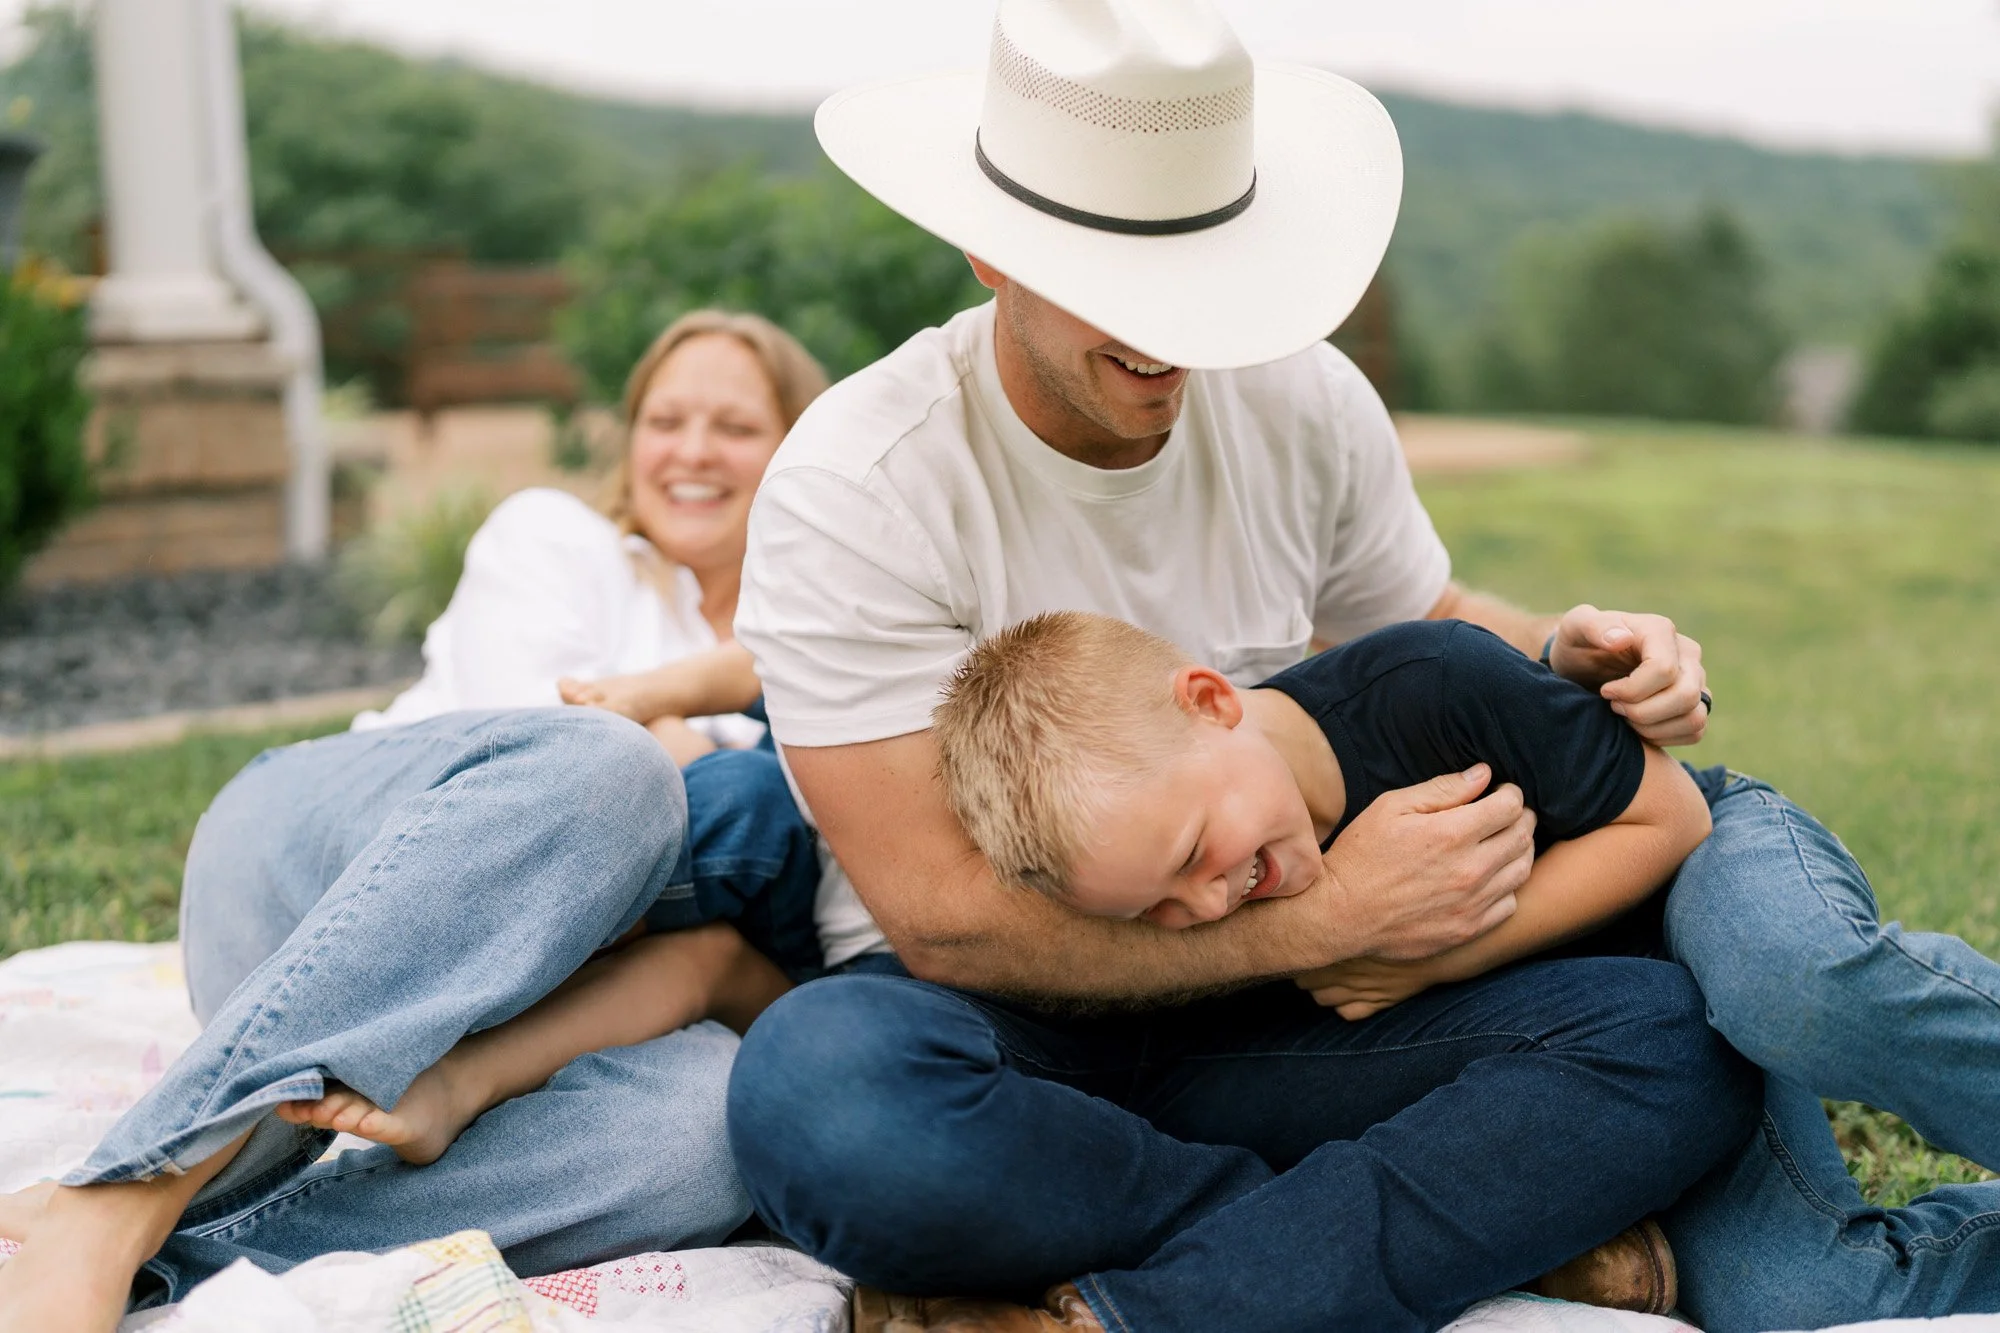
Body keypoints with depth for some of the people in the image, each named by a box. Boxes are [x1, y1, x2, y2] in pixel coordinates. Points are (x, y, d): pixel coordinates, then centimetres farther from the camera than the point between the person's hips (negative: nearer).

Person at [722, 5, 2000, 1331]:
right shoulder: (857, 485, -15)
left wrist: (1557, 656, -5)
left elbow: (1425, 627, 20)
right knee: (821, 1091, -39)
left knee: (1664, 1042, -20)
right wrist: (1326, 917, -22)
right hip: (987, 1018, -3)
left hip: (1251, 1019, 3)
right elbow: (941, 916, -19)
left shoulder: (1307, 403, 0)